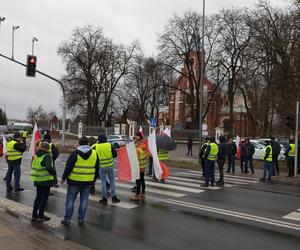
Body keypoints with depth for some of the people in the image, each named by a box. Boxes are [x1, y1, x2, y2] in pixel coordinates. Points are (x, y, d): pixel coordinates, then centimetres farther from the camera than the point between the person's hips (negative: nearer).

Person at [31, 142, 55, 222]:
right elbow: (49, 167, -29)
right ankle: (40, 216, 10)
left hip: (37, 180, 7)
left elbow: (33, 166, 15)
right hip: (46, 180, -7)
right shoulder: (47, 156, -17)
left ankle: (34, 215, 22)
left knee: (38, 196, 19)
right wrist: (53, 172, -10)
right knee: (44, 197, 5)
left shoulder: (36, 156, 7)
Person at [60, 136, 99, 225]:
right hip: (88, 181, 3)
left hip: (75, 181, -3)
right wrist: (94, 179, 23)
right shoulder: (94, 153, 3)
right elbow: (97, 168, 11)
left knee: (70, 199, 8)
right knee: (84, 200, 11)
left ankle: (67, 219, 9)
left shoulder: (75, 153, -9)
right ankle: (81, 219, 16)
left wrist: (63, 178, 1)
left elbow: (68, 167, -9)